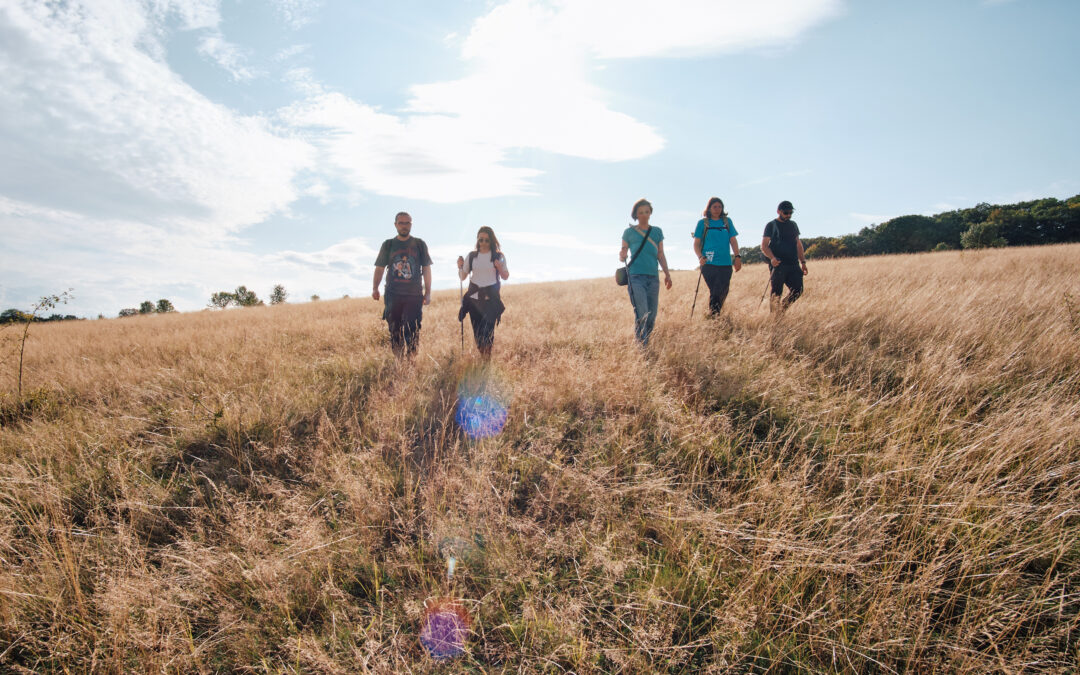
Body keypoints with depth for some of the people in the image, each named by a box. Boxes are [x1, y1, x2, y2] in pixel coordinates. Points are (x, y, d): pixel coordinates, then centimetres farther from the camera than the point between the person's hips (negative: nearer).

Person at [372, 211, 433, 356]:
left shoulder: (419, 244, 9)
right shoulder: (388, 245, 10)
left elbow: (426, 268, 9)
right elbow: (380, 268, 10)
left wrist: (428, 292, 4)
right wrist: (375, 288, -3)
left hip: (414, 295, -1)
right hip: (393, 295, 1)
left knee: (412, 331, -6)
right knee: (394, 331, 3)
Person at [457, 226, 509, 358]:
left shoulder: (498, 256, 3)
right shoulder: (472, 256, 8)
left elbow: (505, 277, 8)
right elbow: (462, 277, 12)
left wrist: (500, 268, -11)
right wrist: (460, 267, -7)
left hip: (491, 298, -2)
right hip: (474, 297, 3)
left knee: (488, 329, -13)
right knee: (476, 329, 1)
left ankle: (487, 357, -4)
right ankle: (481, 356, 15)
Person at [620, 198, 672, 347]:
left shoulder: (657, 232, 15)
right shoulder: (629, 232, 5)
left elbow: (661, 255, 16)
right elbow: (622, 257, 5)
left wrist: (667, 274, 7)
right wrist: (622, 256, -18)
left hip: (653, 278, 4)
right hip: (635, 277, -4)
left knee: (652, 315, 4)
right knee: (642, 315, -15)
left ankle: (646, 344, 18)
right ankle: (641, 346, -9)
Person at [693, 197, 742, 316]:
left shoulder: (727, 221, 13)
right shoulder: (703, 223, 5)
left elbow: (733, 241, 12)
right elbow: (696, 243, 3)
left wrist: (737, 256, 1)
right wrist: (700, 257, -14)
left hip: (725, 263, 3)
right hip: (708, 264, -3)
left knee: (723, 293, 3)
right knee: (715, 293, -8)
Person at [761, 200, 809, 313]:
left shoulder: (793, 225, 19)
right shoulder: (771, 225, 3)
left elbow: (798, 245, 22)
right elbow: (764, 246, -5)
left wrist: (803, 262, 13)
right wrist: (772, 258, -22)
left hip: (793, 265, 5)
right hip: (778, 265, -5)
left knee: (797, 290, -2)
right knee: (776, 292, -7)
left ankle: (782, 310, 17)